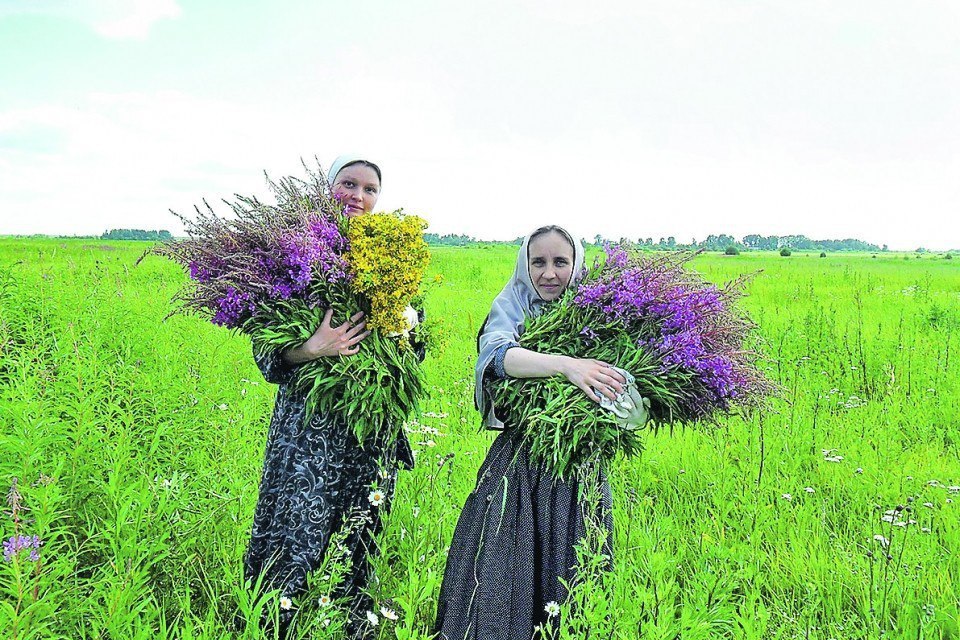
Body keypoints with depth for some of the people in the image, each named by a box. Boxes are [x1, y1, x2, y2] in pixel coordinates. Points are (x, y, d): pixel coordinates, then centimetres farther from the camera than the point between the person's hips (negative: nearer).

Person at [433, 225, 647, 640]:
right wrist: (565, 365, -36)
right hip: (518, 465, -1)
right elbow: (496, 351, -23)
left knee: (569, 576, 3)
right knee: (500, 578, -4)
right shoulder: (513, 307, 1)